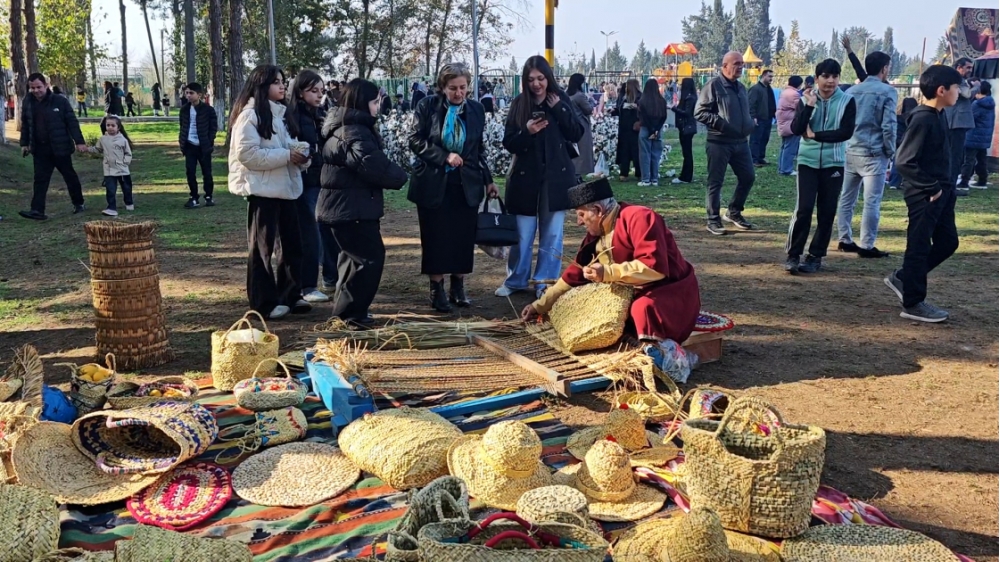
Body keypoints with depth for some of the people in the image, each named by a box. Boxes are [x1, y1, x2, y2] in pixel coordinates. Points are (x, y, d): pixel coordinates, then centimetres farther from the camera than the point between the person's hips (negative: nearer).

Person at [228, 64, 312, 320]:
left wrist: (298, 154, 4)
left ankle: (290, 295, 24)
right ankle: (264, 303, 8)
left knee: (291, 243, 12)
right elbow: (248, 154, -21)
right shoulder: (249, 115, -12)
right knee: (263, 247, 0)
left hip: (284, 187, 9)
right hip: (262, 189, -9)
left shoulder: (277, 113, 16)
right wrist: (286, 155, -21)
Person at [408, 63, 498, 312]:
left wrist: (488, 180, 8)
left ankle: (458, 287, 17)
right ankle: (437, 289, 11)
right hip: (433, 183, -2)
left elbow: (480, 149, 12)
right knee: (436, 238, 2)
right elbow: (416, 141, -7)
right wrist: (444, 156, -17)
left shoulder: (476, 109, 5)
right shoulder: (428, 106, -3)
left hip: (466, 184, 3)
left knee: (464, 237, 4)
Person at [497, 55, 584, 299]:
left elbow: (577, 134, -5)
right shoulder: (519, 103, -2)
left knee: (551, 233, 6)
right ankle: (515, 280, 22)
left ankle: (545, 282, 16)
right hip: (525, 176, 0)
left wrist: (559, 109, -14)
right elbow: (509, 143, -4)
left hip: (555, 176, 0)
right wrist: (526, 131, -22)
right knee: (522, 233, 7)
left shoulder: (561, 99, 0)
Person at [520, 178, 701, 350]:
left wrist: (608, 272, -32)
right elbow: (576, 273, 12)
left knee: (644, 309, -36)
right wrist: (540, 306, 11)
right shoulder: (596, 234, 5)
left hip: (671, 290, -9)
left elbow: (654, 266, -30)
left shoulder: (639, 217, -20)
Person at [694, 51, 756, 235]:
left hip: (740, 142, 8)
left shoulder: (740, 87, 16)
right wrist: (720, 123, -21)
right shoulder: (713, 85, -9)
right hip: (719, 142, -8)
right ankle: (713, 220, 7)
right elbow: (699, 112, -13)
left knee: (747, 177, 11)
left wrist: (750, 123, 10)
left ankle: (733, 212, 27)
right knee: (716, 182, -1)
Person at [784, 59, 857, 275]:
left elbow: (846, 132, -11)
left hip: (833, 163, 0)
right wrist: (809, 105, -17)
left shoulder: (847, 101, -1)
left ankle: (816, 256, 15)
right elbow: (796, 129, -9)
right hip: (808, 161, 0)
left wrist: (815, 135, -11)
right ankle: (792, 255, 1)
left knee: (827, 212, 5)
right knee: (803, 209, -8)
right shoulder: (806, 99, 2)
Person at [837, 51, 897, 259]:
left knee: (847, 198, 12)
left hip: (850, 152, 6)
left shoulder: (851, 91, 12)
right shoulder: (887, 91, -6)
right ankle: (866, 246, -2)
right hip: (873, 153, -6)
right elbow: (888, 125, -11)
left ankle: (845, 240, 18)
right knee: (872, 201, -2)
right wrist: (890, 151, 1)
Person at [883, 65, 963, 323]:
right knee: (919, 247, 0)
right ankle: (913, 304, 10)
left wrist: (946, 186, 8)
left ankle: (901, 277, 27)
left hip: (941, 191, 10)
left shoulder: (939, 116, 9)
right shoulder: (922, 119, -19)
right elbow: (904, 161, -24)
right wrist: (931, 188, -19)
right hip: (924, 195, -10)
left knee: (948, 242, 16)